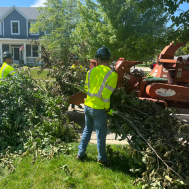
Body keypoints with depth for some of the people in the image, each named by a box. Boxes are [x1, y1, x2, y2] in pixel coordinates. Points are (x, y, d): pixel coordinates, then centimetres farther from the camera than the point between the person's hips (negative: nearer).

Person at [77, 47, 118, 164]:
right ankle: (102, 158, 25)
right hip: (99, 109, -5)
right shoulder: (112, 74, -15)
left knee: (87, 130, 23)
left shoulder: (91, 71, 1)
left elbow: (86, 88, 9)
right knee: (101, 134, 10)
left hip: (87, 105, 5)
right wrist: (108, 109, -5)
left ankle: (81, 153, 32)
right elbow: (106, 95, -18)